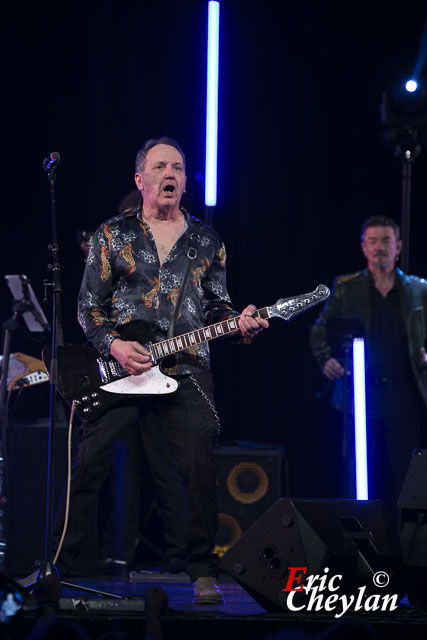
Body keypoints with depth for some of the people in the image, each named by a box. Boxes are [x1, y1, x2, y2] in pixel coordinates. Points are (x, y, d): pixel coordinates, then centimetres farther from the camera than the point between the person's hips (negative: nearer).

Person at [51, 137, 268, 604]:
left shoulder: (207, 242, 14)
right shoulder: (113, 234, 8)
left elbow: (218, 308, 17)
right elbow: (88, 306, 6)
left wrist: (239, 324, -5)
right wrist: (114, 345, -11)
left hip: (186, 372, 1)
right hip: (119, 369, -1)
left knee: (199, 468, -11)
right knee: (89, 464, -6)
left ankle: (203, 574, -1)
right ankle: (55, 564, 3)